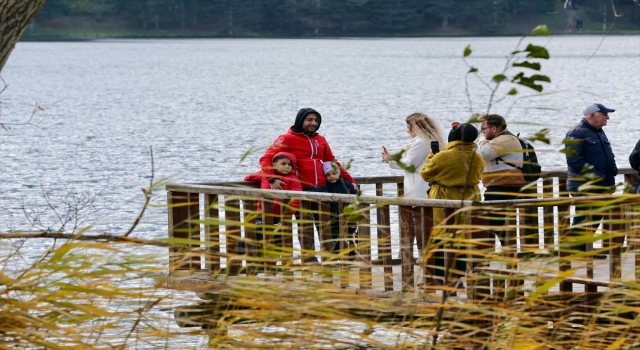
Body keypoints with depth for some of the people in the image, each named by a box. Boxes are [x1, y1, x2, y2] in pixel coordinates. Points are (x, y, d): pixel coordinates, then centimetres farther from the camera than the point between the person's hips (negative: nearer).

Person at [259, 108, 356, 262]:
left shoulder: (320, 140, 17)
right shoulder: (288, 139, -1)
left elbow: (332, 162, 26)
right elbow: (266, 158, -7)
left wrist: (350, 179, 23)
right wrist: (272, 179, -22)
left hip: (321, 188, 5)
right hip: (301, 190, -5)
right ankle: (309, 257, 5)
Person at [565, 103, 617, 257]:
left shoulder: (599, 133, 19)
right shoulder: (577, 134, -12)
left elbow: (609, 156, 26)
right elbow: (573, 159, -20)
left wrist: (611, 181, 12)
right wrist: (592, 174, -22)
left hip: (601, 186, 9)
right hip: (584, 186, -9)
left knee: (596, 217, 11)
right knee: (583, 217, -9)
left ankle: (585, 249, 19)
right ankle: (576, 250, -4)